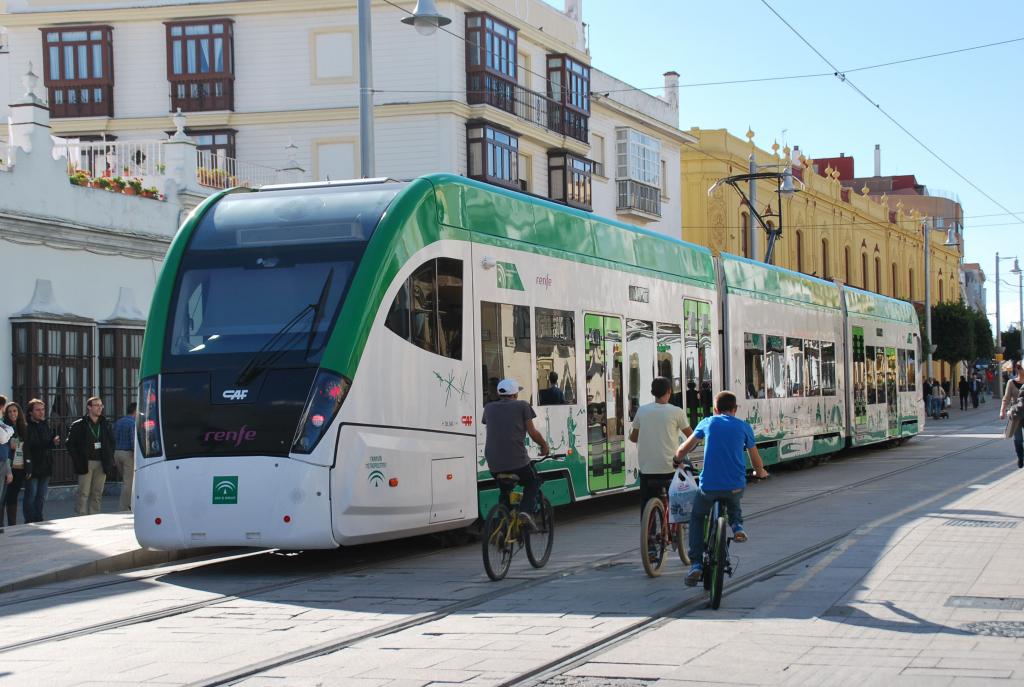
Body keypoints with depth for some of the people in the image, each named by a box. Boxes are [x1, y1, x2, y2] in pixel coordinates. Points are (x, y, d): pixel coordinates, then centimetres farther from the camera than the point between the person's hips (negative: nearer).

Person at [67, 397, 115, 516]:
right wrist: (77, 460, -7)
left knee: (97, 494, 6)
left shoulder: (106, 424, 12)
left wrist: (109, 459, 7)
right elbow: (70, 444, 0)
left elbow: (112, 442, 18)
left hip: (101, 463, 4)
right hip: (85, 464, -4)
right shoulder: (78, 425, -1)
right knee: (84, 493, -6)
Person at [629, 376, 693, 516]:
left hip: (646, 469, 2)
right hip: (670, 468, -2)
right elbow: (691, 436, 3)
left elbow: (633, 438, 13)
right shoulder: (676, 412, -6)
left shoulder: (642, 410, 2)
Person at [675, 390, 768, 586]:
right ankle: (737, 525, 11)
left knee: (696, 518, 23)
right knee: (734, 502, 38)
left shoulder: (708, 423, 10)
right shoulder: (744, 426, 10)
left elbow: (684, 448, 17)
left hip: (708, 486, -1)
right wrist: (761, 472, 38)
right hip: (736, 486, 1)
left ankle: (696, 564, 9)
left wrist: (676, 459, 39)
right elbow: (756, 460, 16)